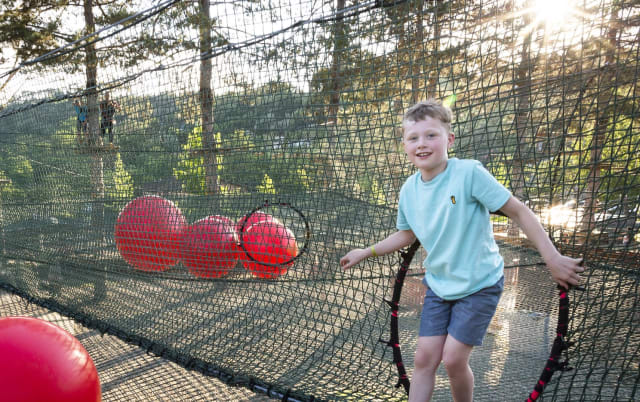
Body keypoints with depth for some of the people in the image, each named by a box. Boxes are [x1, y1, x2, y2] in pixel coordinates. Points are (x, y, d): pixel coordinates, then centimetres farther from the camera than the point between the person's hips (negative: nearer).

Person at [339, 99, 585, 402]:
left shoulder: (469, 173, -22)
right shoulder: (409, 189, -3)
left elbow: (518, 211, -16)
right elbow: (407, 234, 14)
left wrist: (552, 259, -16)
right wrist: (366, 252, 13)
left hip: (479, 284, -5)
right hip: (439, 284, 5)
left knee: (453, 359, -4)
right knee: (424, 357, 4)